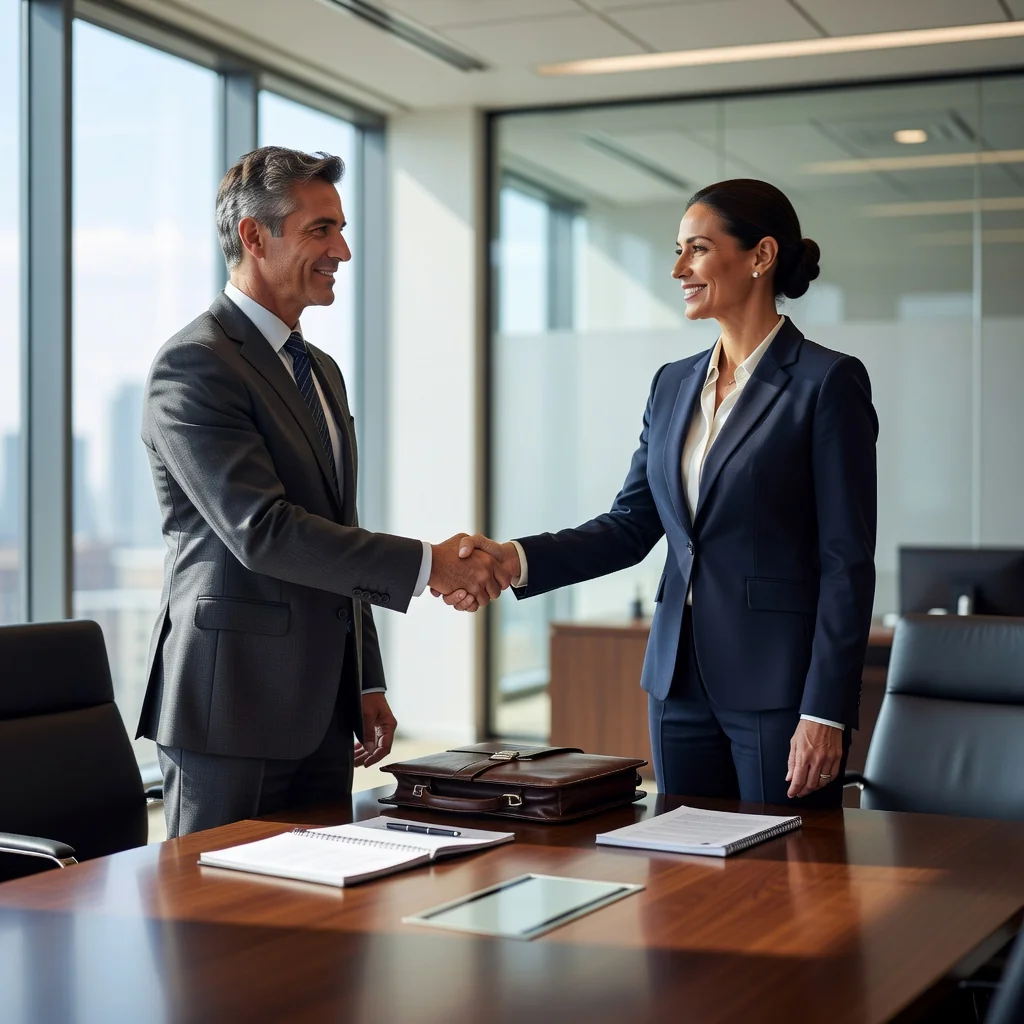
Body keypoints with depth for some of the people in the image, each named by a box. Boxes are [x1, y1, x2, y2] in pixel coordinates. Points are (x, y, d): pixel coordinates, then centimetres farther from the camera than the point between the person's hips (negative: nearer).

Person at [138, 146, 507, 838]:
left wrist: (368, 685, 17)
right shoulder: (194, 366, -12)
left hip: (324, 714, 8)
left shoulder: (321, 371, 18)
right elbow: (262, 530, -22)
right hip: (233, 712, -8)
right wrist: (426, 565, -21)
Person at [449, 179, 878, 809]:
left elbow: (848, 563, -11)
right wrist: (516, 559, -6)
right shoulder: (674, 385, 12)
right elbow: (630, 526, 10)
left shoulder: (828, 381, -8)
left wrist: (825, 714, -16)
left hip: (779, 685, -6)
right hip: (681, 680, 6)